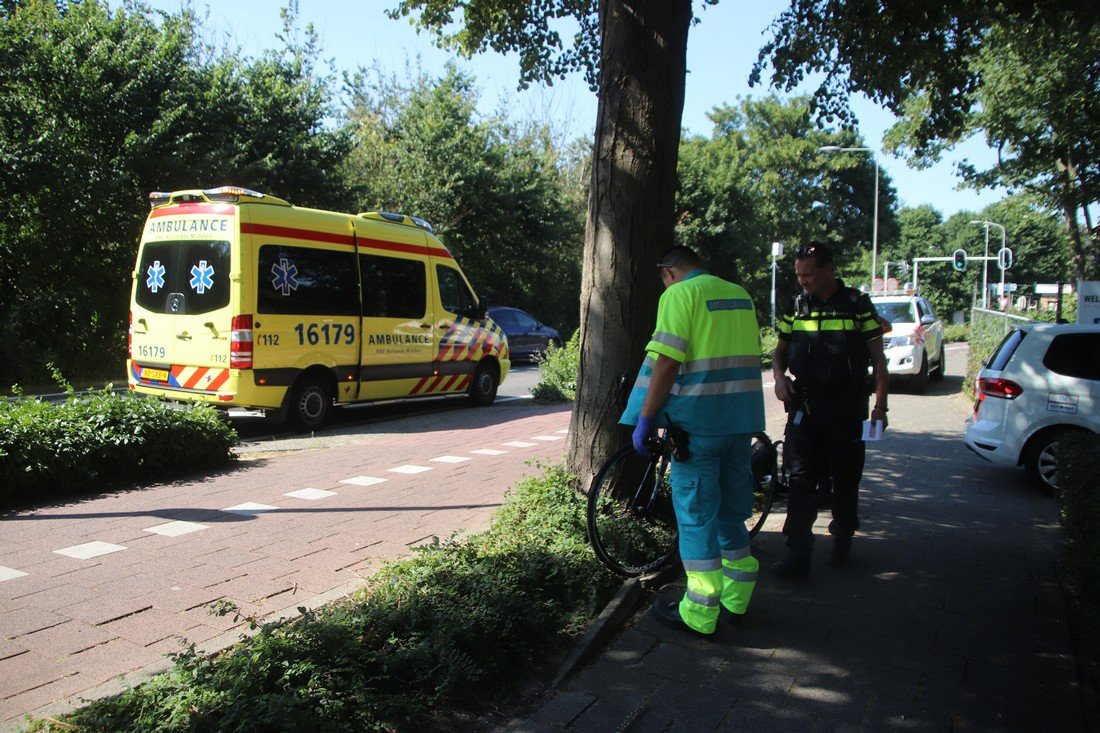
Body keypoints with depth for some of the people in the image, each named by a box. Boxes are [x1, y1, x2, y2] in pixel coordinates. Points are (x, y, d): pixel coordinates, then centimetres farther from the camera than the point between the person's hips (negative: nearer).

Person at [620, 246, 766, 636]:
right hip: (742, 418, 7)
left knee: (696, 512, 1)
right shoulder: (740, 294, 15)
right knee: (731, 506, 17)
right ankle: (735, 600, 28)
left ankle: (699, 613, 7)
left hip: (698, 420, -7)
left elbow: (667, 362, -16)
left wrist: (645, 419, -12)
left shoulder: (679, 294, -8)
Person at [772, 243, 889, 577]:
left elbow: (878, 359, 0)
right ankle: (798, 553, -4)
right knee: (801, 476, -4)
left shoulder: (858, 305, -1)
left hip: (847, 406, -2)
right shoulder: (796, 307, 8)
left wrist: (880, 405, -7)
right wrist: (779, 376, -2)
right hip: (804, 404, 2)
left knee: (845, 478, 9)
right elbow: (781, 351, 19)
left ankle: (842, 542, 28)